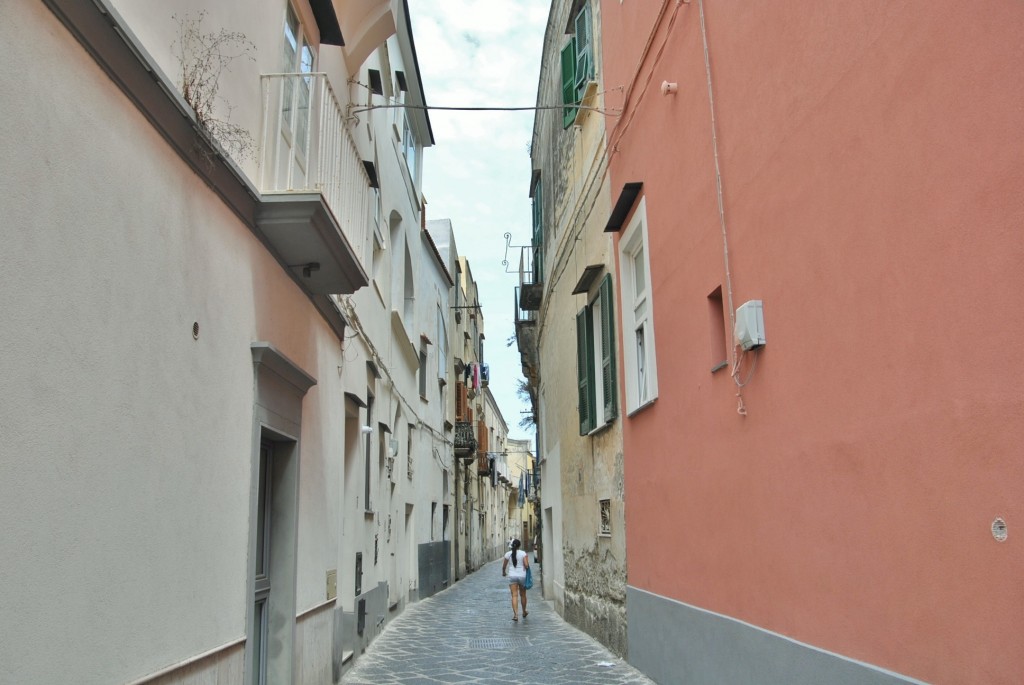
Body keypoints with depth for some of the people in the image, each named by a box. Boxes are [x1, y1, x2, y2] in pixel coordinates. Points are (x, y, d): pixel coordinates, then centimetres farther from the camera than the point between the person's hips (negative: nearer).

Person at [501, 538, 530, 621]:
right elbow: (526, 565, -13)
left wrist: (503, 572, 27)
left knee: (514, 595, -4)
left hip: (512, 576, 0)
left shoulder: (508, 554, -1)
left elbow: (504, 566, 8)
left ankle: (515, 614, -20)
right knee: (523, 595, 17)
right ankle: (524, 612, 34)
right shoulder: (523, 554, -5)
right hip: (522, 576, 0)